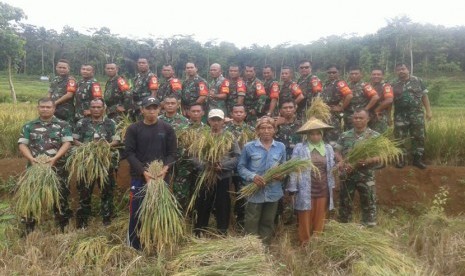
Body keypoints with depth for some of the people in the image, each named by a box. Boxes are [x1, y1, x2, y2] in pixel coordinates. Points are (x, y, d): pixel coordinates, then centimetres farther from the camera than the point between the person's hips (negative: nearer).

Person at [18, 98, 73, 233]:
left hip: (57, 168, -2)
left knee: (61, 197, 4)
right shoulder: (29, 126, 10)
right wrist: (30, 158, -14)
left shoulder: (63, 125, 3)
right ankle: (29, 229, 20)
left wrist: (55, 158, -19)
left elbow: (67, 143, -6)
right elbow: (22, 144, 4)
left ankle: (63, 228, 19)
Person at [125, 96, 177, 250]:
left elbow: (172, 153, 3)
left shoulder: (167, 129, 5)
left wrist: (165, 168, -15)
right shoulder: (133, 129, 1)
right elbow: (130, 153, -5)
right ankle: (133, 247, 19)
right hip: (139, 177, -1)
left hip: (161, 176, 1)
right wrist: (143, 172, -17)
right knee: (136, 213, 3)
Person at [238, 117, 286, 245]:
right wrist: (252, 176, -17)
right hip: (255, 192, -2)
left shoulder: (281, 147, 4)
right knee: (252, 224, 6)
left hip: (273, 192, 3)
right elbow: (241, 167, -1)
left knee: (268, 223, 15)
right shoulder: (249, 147, -4)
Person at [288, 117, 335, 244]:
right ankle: (305, 245, 21)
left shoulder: (328, 148, 7)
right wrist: (293, 189, -8)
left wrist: (331, 188, 9)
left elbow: (331, 170, 12)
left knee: (319, 221, 14)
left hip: (323, 191, 4)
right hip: (306, 192, -3)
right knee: (305, 221, 6)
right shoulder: (299, 148, -5)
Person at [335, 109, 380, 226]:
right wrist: (342, 162, -15)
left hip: (366, 176, -2)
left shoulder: (375, 136, 0)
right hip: (347, 175, 2)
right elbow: (337, 152, 6)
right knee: (345, 203, 10)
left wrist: (367, 161, -23)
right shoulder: (345, 135, 7)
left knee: (368, 204, 5)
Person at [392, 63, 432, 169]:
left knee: (419, 137, 2)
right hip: (400, 115, 0)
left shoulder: (417, 81, 5)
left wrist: (428, 110, -1)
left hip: (417, 114, 0)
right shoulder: (394, 85, 6)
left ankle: (417, 159, 13)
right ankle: (401, 159, 13)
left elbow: (424, 96, 5)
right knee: (400, 138, 1)